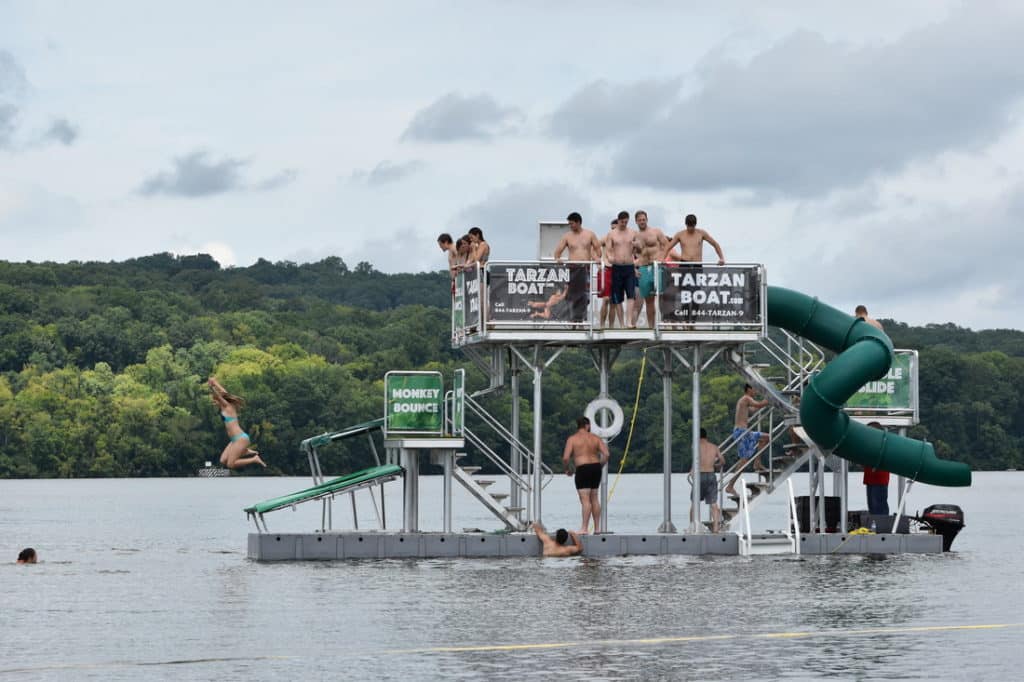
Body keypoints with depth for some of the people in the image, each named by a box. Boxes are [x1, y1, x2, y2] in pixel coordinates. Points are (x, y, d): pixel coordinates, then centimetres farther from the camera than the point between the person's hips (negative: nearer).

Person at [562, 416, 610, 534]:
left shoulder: (572, 439, -2)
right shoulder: (595, 438, 9)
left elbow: (565, 458, -10)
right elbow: (606, 455, 0)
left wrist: (566, 470, 7)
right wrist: (600, 466, 15)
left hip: (583, 469, -5)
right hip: (596, 467, 5)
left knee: (585, 500, -10)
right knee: (594, 498, 15)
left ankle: (584, 528, -16)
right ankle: (597, 528, 20)